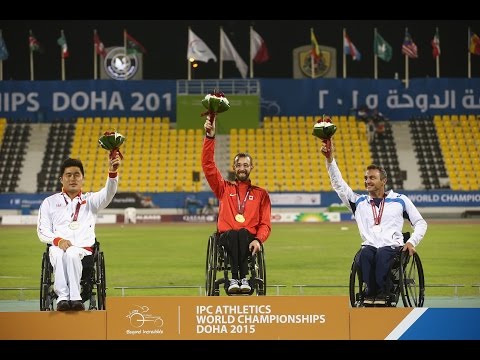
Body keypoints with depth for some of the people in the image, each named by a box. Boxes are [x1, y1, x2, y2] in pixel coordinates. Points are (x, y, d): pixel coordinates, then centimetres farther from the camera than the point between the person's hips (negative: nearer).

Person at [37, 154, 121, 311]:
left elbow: (108, 194, 0)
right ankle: (63, 297, -47)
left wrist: (112, 172, -20)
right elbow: (42, 231, 13)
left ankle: (74, 297, -46)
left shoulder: (90, 200, 22)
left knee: (72, 254, -37)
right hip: (58, 247, 0)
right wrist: (58, 240, -9)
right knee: (59, 255, -37)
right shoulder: (49, 202, 23)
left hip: (83, 249, 0)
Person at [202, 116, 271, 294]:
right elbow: (208, 165, 10)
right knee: (234, 234, -38)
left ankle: (242, 279, -49)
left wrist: (258, 240, -13)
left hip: (249, 238, 0)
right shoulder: (224, 188, 21)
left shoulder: (261, 194, 19)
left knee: (242, 232, -38)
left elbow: (265, 224, 10)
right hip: (226, 237, 0)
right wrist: (210, 137, -1)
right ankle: (236, 279, -51)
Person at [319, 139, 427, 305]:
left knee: (382, 254, -38)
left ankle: (383, 293, -35)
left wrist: (412, 242, 0)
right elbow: (338, 184, 14)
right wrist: (330, 159, 2)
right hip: (369, 246, 1)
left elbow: (421, 223, 18)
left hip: (393, 247, -1)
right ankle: (371, 292, -34)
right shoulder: (359, 202, 21)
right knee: (365, 253, -36)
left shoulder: (400, 200, 17)